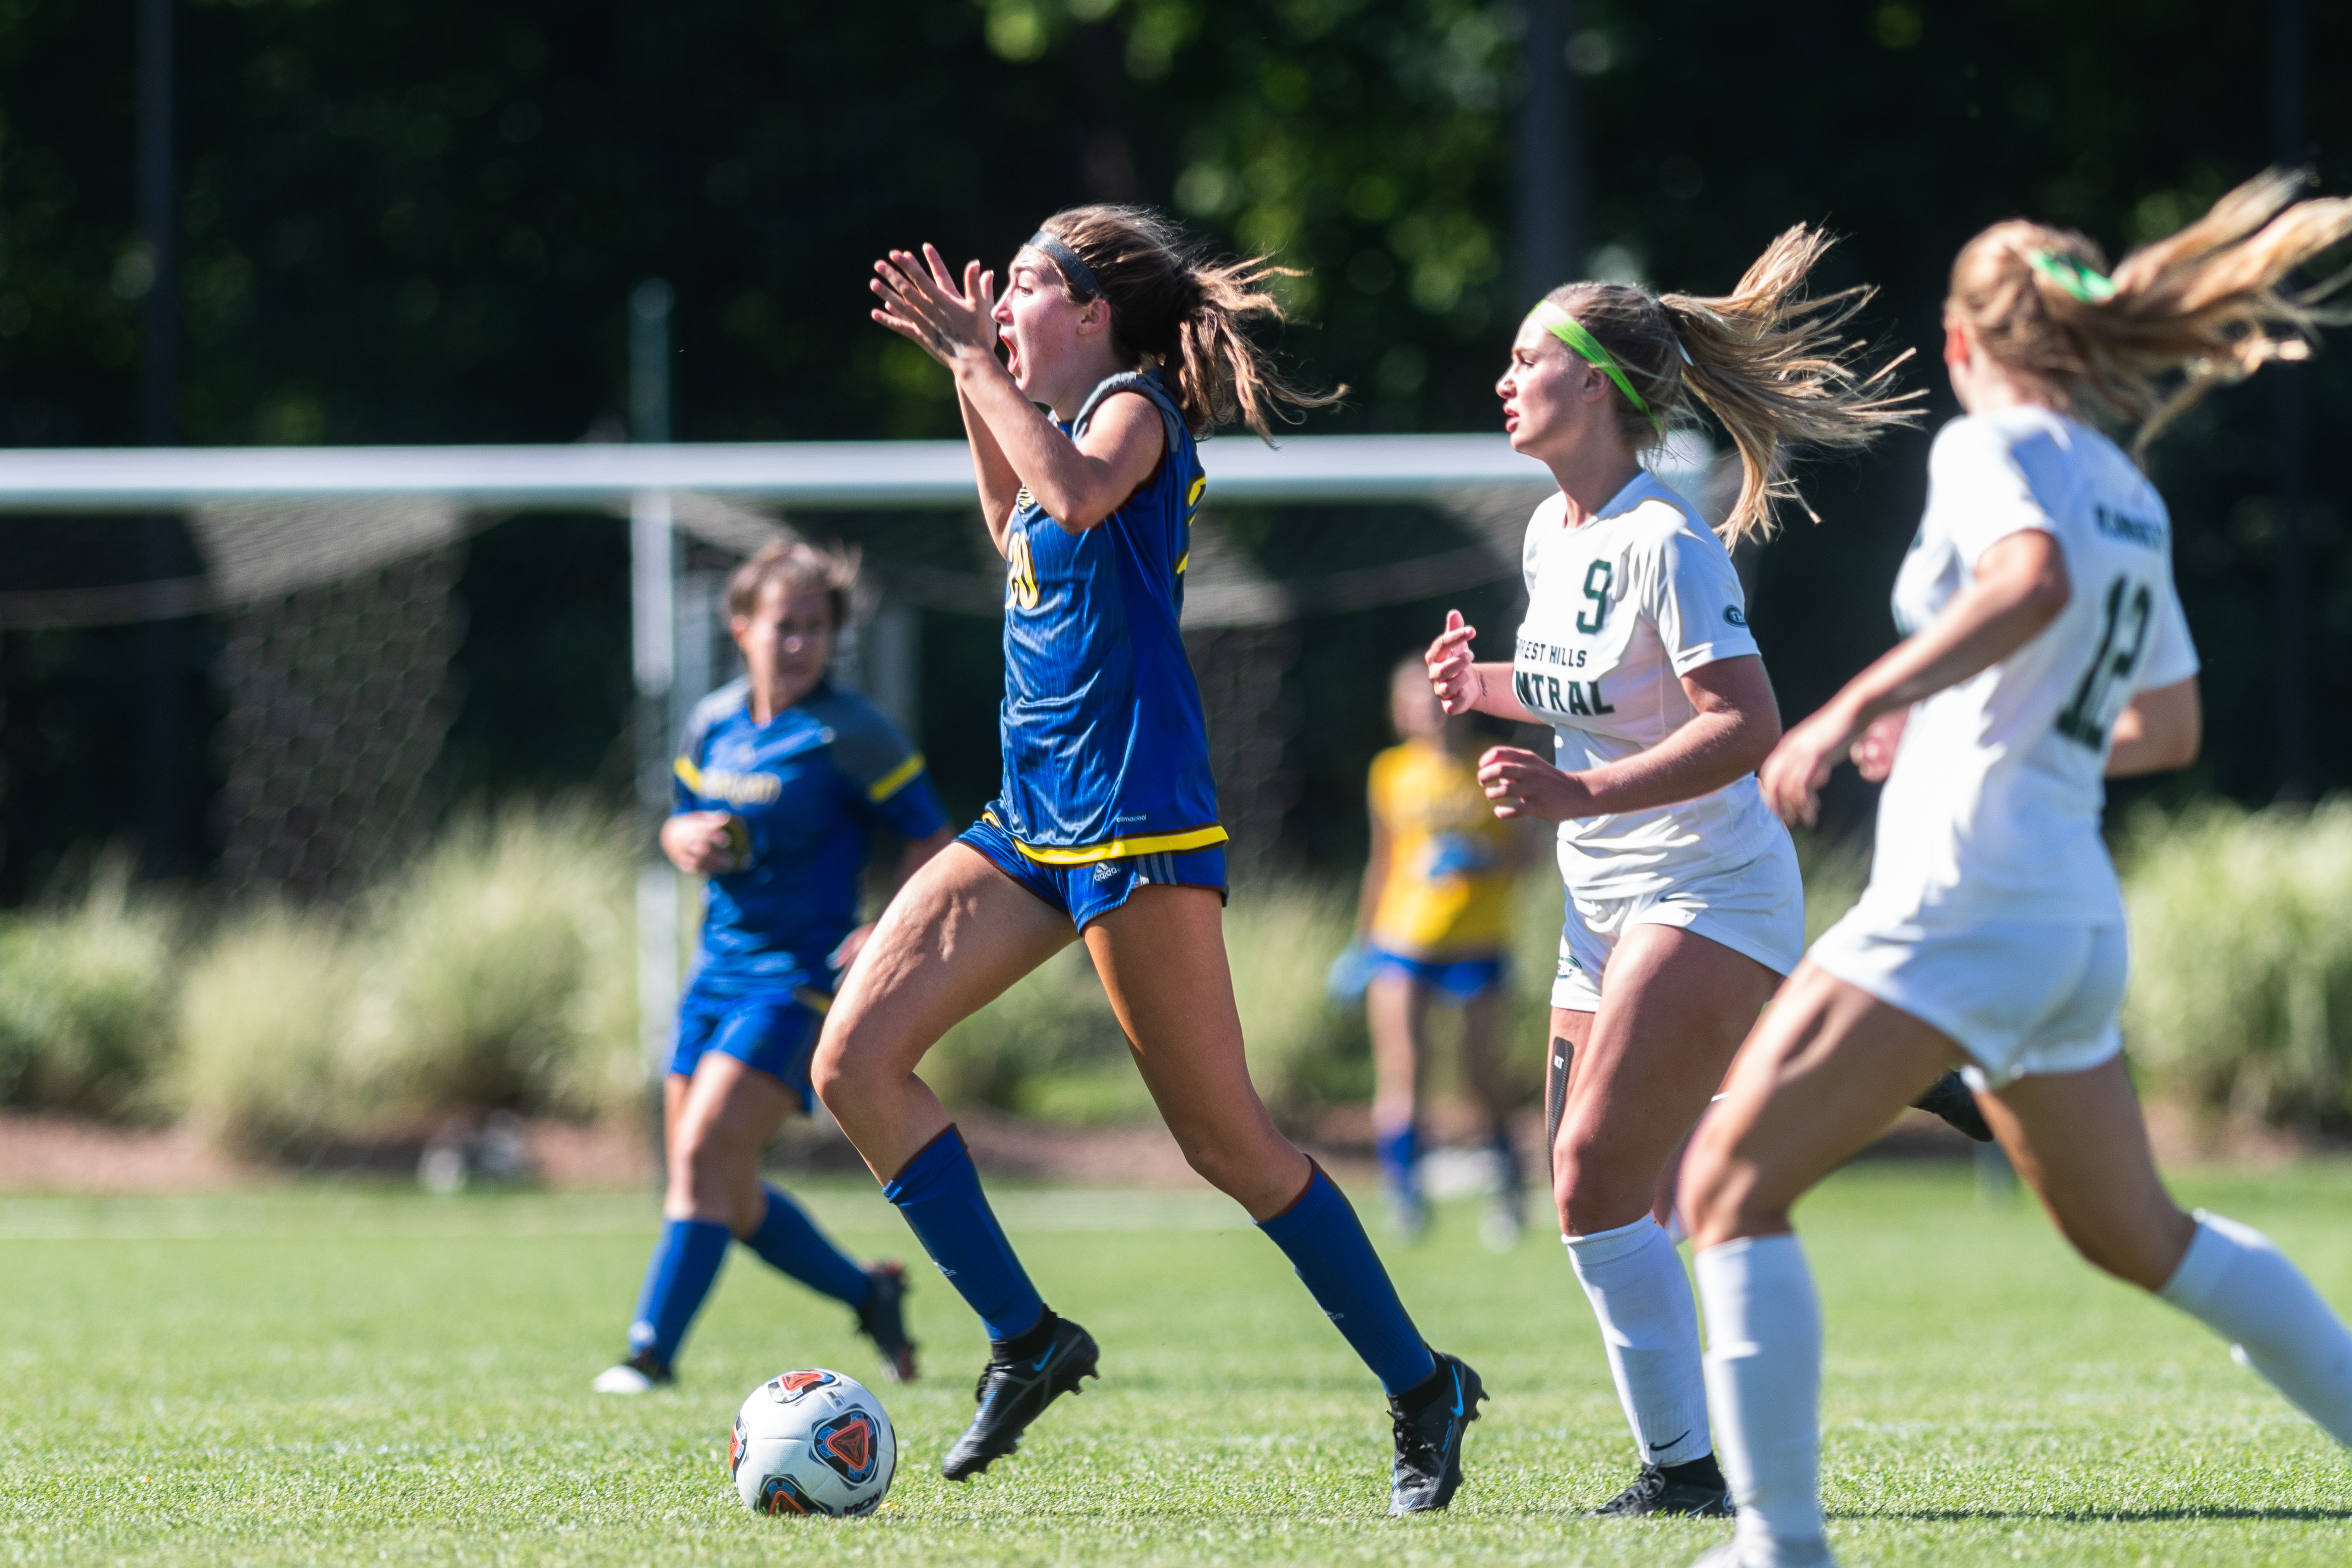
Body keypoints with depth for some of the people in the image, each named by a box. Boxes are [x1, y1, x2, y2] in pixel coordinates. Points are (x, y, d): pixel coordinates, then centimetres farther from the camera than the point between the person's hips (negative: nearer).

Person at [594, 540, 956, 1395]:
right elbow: (681, 820, 22)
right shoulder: (715, 723, 8)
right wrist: (687, 842, -3)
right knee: (725, 1192, 10)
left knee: (705, 1154, -18)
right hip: (720, 969, 7)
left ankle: (652, 1349, -13)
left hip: (802, 975, -7)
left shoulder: (850, 733, -9)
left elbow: (932, 842, -5)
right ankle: (868, 1293, 30)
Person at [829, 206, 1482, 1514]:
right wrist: (964, 372, 30)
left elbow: (1075, 495, -32)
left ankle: (1423, 1388, 7)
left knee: (1227, 1139, -5)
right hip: (1031, 817, 9)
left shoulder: (1136, 408, -8)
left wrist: (981, 361, -22)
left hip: (1133, 820, -9)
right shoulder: (1073, 419, 16)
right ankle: (1027, 1342, 2)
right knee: (855, 1060, -4)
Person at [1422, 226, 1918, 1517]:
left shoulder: (1665, 543, -17)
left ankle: (1685, 1465, -12)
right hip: (1604, 908, 9)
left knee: (1597, 1170, -18)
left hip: (1710, 891, -9)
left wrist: (1580, 795, -30)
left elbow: (1745, 727, -25)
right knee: (1588, 1190, 5)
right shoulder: (1549, 533, 10)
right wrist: (1487, 685, 9)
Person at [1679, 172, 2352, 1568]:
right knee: (2137, 1235, 25)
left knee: (1734, 1185, -10)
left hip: (1961, 896, -9)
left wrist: (1858, 708, -29)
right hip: (2079, 917, 9)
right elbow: (2168, 727, 26)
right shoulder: (2133, 495, 17)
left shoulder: (1992, 447, -6)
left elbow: (2034, 576, -28)